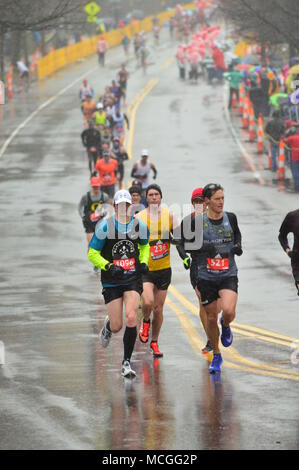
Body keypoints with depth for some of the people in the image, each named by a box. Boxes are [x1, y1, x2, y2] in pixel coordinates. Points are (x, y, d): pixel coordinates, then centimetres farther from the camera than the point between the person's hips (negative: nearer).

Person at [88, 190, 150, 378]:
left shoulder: (140, 226, 1)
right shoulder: (105, 227, -9)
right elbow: (92, 254, -3)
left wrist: (144, 262, 4)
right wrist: (108, 266, -17)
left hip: (133, 279, 1)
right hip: (112, 282, -1)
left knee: (131, 318, -17)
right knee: (117, 326, -1)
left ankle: (127, 362, -4)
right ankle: (108, 326, 40)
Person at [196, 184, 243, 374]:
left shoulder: (231, 218, 1)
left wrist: (238, 246, -1)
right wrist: (202, 248, -16)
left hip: (228, 275, 0)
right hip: (206, 277, 0)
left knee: (229, 311, -23)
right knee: (211, 318, 6)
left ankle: (226, 326, 15)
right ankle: (216, 356, 26)